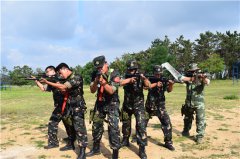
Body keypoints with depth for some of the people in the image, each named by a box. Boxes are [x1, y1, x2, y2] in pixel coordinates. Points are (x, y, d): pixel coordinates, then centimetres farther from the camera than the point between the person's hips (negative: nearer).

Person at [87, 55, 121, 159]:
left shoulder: (114, 74, -16)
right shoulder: (95, 74, -3)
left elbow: (111, 91, -22)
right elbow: (92, 90, -6)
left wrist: (103, 81, -33)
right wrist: (96, 81, -23)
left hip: (112, 104, -5)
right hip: (99, 103, 5)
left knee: (113, 128, -13)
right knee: (96, 126, 13)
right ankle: (96, 148, 33)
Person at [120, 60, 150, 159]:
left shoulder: (140, 77, -8)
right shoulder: (126, 77, -3)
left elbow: (148, 85, -23)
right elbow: (120, 82, -21)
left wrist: (144, 79, -41)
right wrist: (129, 79, -35)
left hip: (138, 105, -3)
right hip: (127, 105, 3)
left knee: (141, 125, -13)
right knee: (126, 124, 17)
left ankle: (142, 149, -8)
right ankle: (125, 140, 41)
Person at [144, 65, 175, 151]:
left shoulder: (164, 80, -3)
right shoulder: (150, 80, -7)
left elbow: (169, 90, -12)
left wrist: (171, 84, -32)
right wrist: (156, 84, -33)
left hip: (160, 106, 0)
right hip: (150, 106, 0)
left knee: (167, 123, -12)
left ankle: (168, 142, 1)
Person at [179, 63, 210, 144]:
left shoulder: (201, 78, -6)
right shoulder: (188, 77, 1)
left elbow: (207, 82, -25)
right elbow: (181, 78, -17)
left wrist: (204, 78, -46)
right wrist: (191, 78, -25)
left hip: (199, 103, -3)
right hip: (189, 103, 3)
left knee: (200, 119, -7)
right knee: (187, 118, 19)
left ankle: (200, 136, 1)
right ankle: (186, 131, 39)